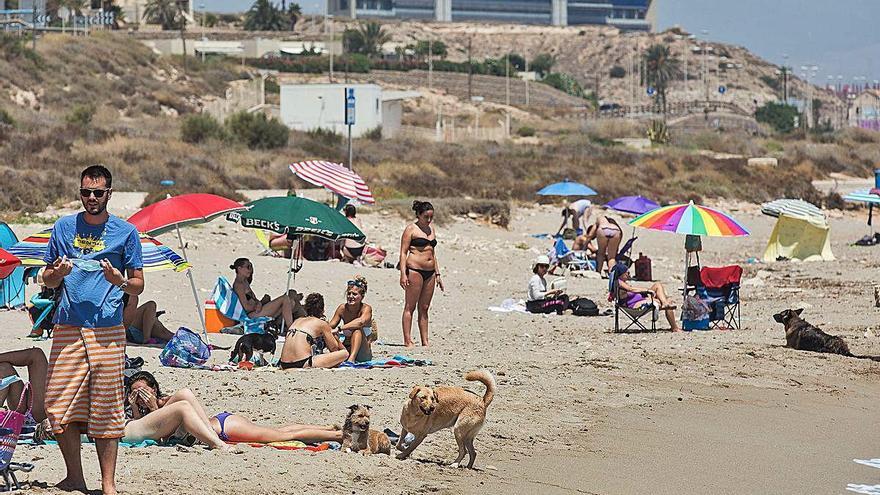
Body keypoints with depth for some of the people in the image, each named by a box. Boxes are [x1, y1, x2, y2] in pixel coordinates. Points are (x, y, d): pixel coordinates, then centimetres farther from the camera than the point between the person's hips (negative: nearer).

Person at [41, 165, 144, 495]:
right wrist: (57, 273, -6)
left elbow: (138, 284, 8)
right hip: (67, 328, 2)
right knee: (61, 404, -3)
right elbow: (46, 280, 17)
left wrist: (119, 280, -14)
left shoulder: (125, 232, 6)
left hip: (107, 331, -2)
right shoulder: (64, 227, 12)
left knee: (106, 407, -3)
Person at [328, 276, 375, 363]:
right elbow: (330, 327, -5)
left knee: (357, 329, -32)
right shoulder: (342, 308, -1)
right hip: (347, 349, 3)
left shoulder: (366, 308, -13)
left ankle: (352, 358, -47)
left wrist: (340, 328, -42)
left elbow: (361, 322, -36)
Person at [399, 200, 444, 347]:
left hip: (430, 272, 7)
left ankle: (425, 342, 8)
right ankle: (407, 341, -6)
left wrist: (437, 274, 20)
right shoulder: (411, 229, -3)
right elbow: (403, 252, -7)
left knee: (424, 308, 7)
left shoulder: (432, 229, 17)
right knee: (410, 306, -5)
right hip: (414, 269, -7)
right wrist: (403, 273, -16)